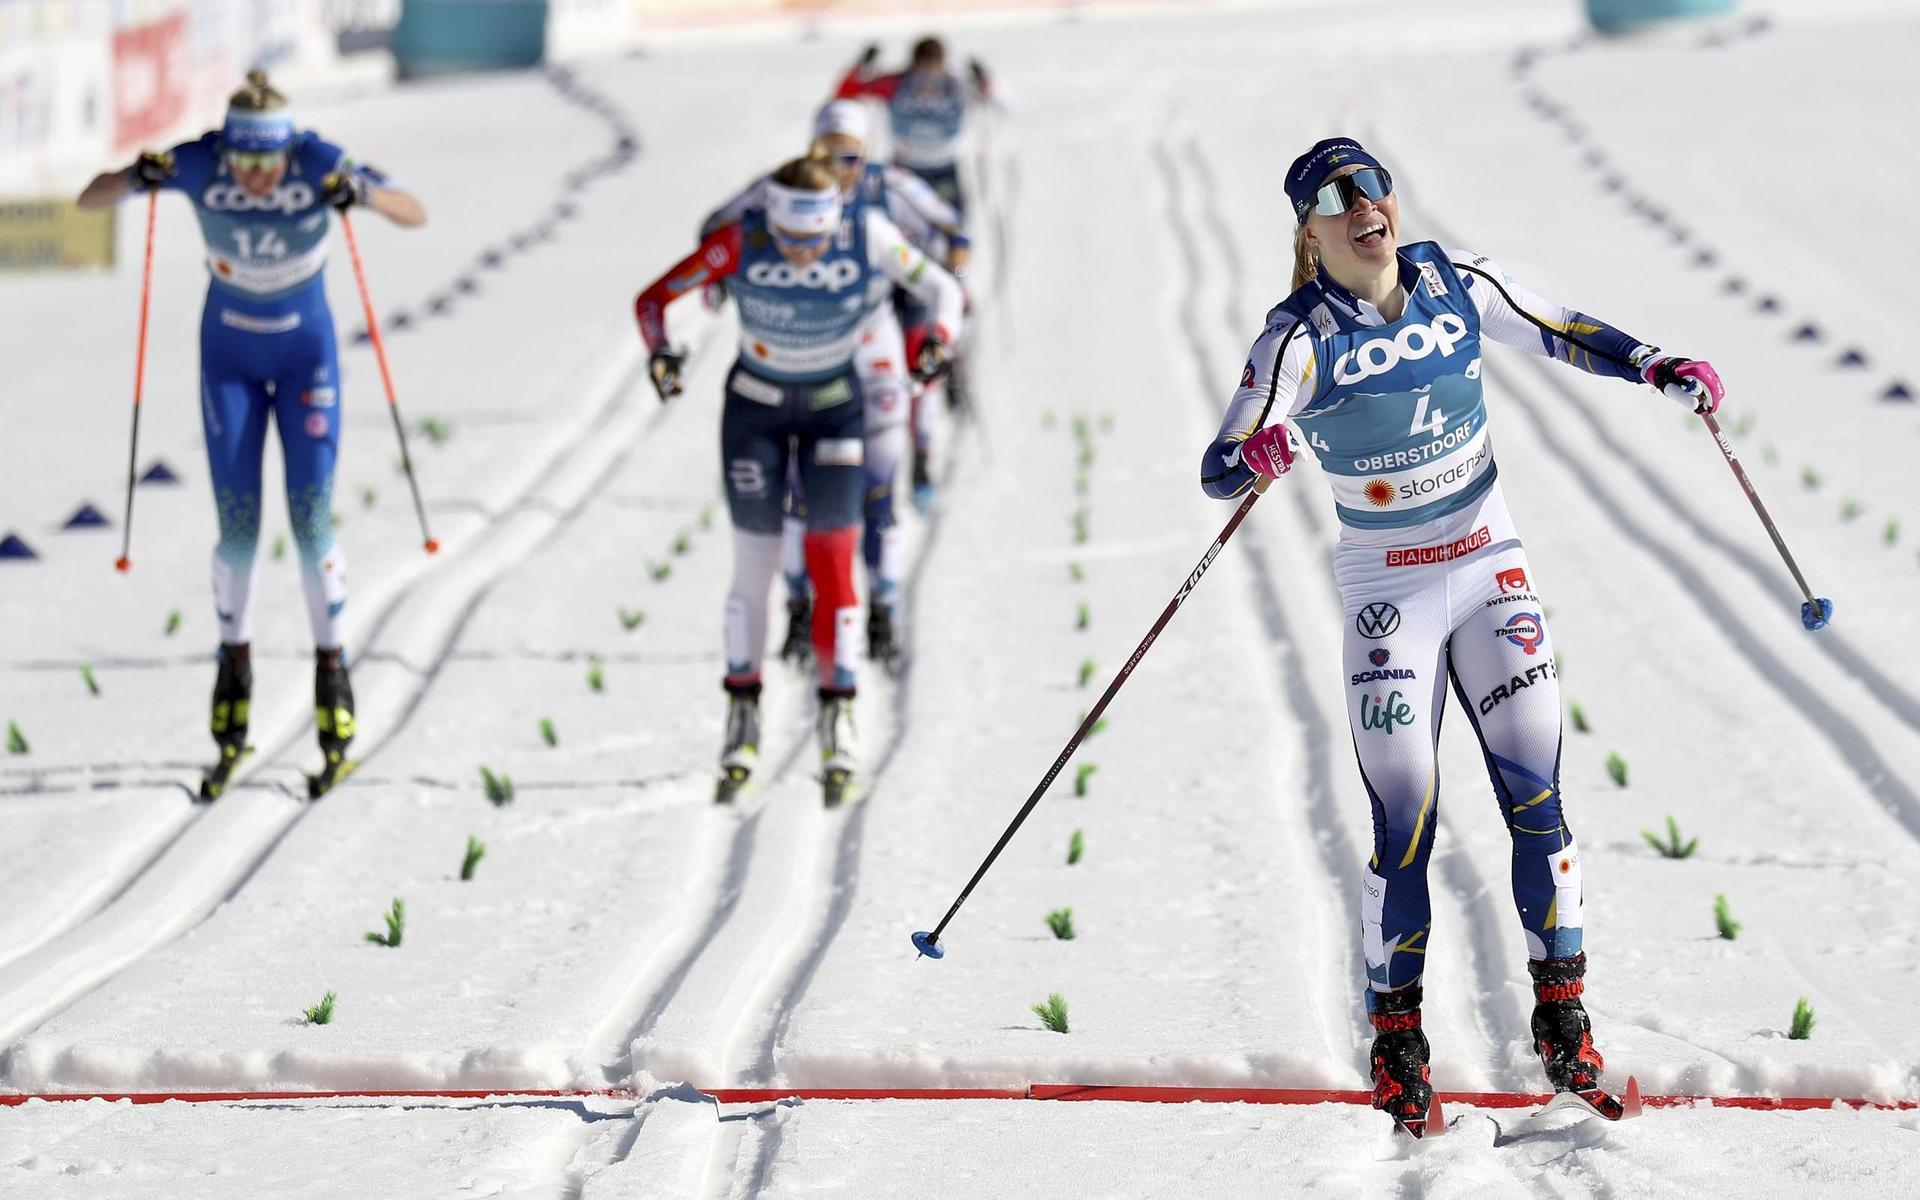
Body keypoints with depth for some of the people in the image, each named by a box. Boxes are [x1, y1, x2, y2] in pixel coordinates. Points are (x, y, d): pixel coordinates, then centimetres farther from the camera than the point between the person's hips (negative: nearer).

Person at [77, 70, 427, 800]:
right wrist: (135, 179, -40)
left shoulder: (320, 163, -24)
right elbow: (88, 201, -18)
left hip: (307, 350, -1)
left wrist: (362, 194, -44)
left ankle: (332, 674, 4)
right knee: (237, 528, -4)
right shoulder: (198, 164, -21)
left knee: (310, 521, -9)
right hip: (229, 352, 1)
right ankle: (234, 667, 15)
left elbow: (416, 215, -24)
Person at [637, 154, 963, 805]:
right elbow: (654, 297, -19)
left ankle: (837, 719, 1)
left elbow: (942, 288, -12)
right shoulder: (742, 243, -25)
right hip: (754, 412, 0)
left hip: (834, 410, 0)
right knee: (754, 566, 2)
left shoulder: (866, 237, -22)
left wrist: (939, 338, -32)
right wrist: (661, 351, -38)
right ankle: (743, 715, 16)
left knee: (831, 561, -6)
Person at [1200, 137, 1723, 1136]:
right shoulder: (1301, 336, -15)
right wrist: (1254, 456, -43)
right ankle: (1396, 1042, 11)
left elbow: (1561, 333, 10)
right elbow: (1218, 469, -20)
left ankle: (1562, 1017, 9)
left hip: (1492, 568, 3)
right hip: (1389, 592, -3)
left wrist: (1656, 369, -5)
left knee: (1535, 797, -2)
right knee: (1404, 822, -4)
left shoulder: (1457, 285, -5)